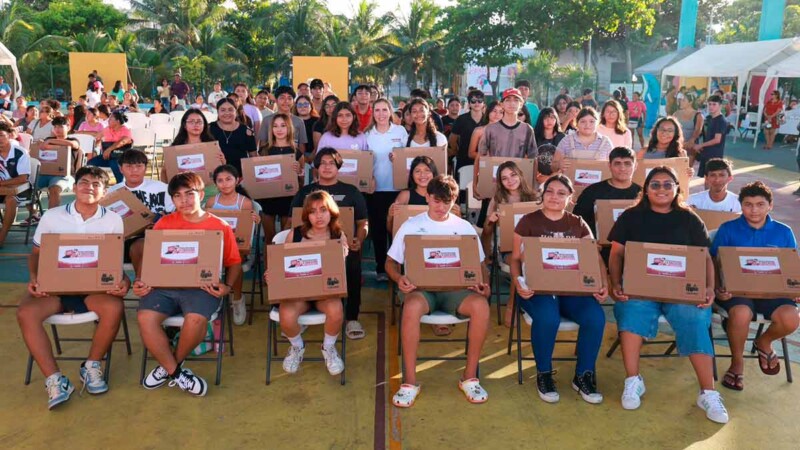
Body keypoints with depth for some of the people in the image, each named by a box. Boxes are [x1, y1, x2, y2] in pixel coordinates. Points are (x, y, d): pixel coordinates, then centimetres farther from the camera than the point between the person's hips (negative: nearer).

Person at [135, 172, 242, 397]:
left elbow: (234, 262, 7)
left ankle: (169, 366, -1)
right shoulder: (164, 223, 15)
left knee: (196, 319, -33)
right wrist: (141, 281, -6)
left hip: (201, 286, -2)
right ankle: (176, 372, -7)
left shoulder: (220, 226, 8)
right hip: (164, 284, 2)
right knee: (145, 317, -27)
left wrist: (227, 286, -11)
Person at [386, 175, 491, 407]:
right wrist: (399, 278, -14)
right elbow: (391, 261, 9)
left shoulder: (464, 228, 14)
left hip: (455, 287, 2)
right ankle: (410, 381, -25)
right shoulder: (411, 226, 10)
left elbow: (480, 264, 14)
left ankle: (470, 377, -15)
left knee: (481, 305, -32)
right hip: (420, 286, -1)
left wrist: (483, 283, -9)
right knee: (412, 306, -39)